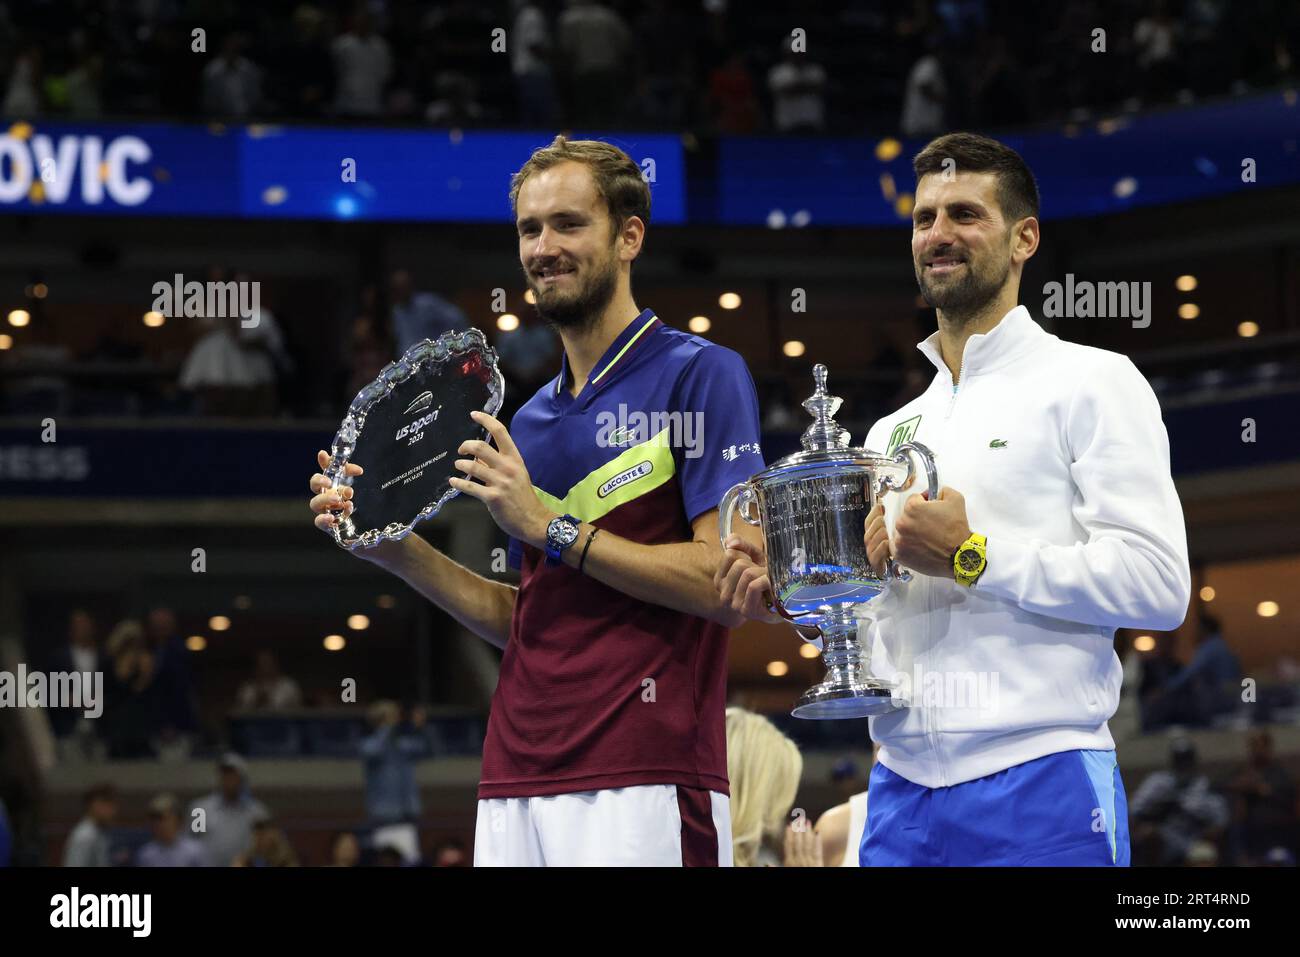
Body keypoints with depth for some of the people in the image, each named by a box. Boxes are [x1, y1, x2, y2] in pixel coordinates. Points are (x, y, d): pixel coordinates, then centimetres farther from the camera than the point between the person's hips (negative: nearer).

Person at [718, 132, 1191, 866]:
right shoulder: (894, 431, 20)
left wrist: (972, 556, -13)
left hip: (1038, 782, -6)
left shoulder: (1089, 384, -1)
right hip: (903, 792, 6)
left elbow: (1158, 585, -12)